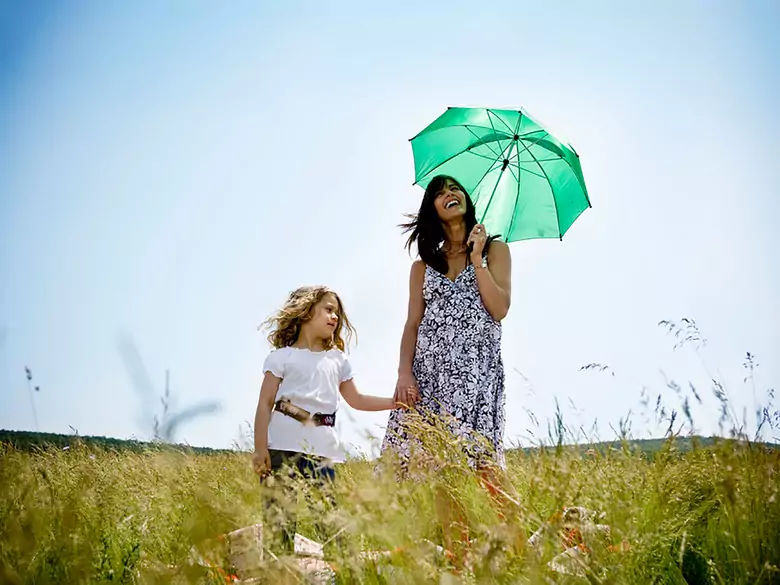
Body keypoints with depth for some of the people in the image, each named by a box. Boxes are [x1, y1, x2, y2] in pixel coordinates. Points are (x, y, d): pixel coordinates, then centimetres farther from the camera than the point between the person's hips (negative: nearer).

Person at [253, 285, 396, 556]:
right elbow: (265, 404, 1)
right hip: (283, 448, -3)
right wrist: (260, 449, -8)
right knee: (279, 516, -7)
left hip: (322, 451, 4)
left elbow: (355, 399, 28)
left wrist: (396, 401, 21)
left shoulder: (337, 360, 21)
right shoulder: (282, 357, 7)